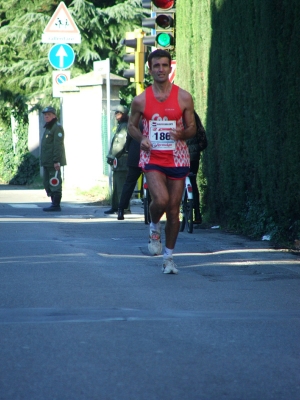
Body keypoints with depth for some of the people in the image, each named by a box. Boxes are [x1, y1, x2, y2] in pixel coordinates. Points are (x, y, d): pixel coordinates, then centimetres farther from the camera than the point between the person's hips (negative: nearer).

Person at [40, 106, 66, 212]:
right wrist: (44, 161, 23)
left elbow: (58, 145, -19)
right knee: (47, 183, 12)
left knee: (55, 183, -9)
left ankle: (56, 205, -8)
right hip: (47, 162, 11)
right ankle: (54, 204, 16)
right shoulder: (48, 128, 22)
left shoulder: (57, 127, -11)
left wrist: (56, 161, -25)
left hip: (54, 163, -11)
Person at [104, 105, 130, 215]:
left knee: (121, 185, -12)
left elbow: (121, 144, -20)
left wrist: (111, 156, -15)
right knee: (116, 185, 14)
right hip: (118, 162, 11)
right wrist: (111, 156, 14)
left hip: (122, 160, -11)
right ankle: (115, 207, 20)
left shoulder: (125, 127, -11)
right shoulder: (121, 126, 21)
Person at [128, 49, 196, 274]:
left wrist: (182, 133, -17)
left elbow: (193, 128, 6)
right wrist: (141, 138, -8)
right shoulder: (141, 101, 0)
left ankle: (169, 257, 19)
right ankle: (154, 227, 10)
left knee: (174, 210, 4)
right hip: (152, 158, -1)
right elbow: (132, 125, 14)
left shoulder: (184, 98, 0)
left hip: (177, 159, 1)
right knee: (161, 200, -24)